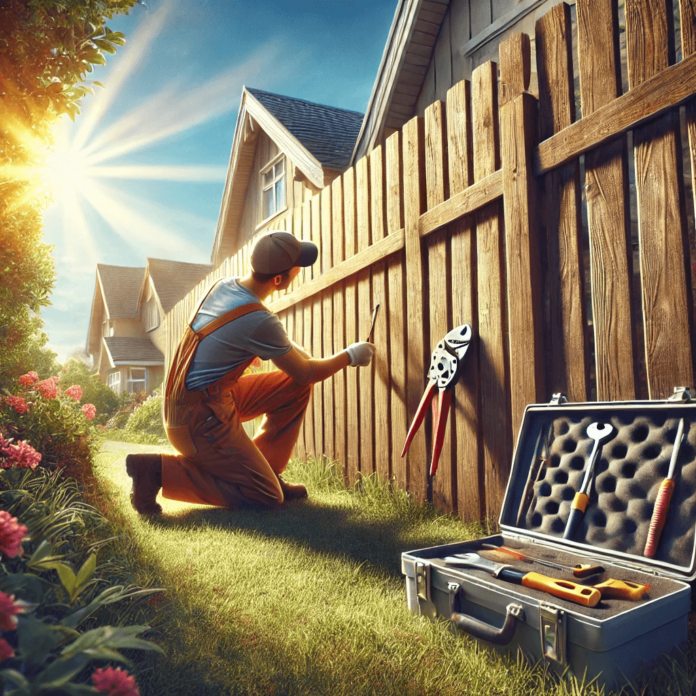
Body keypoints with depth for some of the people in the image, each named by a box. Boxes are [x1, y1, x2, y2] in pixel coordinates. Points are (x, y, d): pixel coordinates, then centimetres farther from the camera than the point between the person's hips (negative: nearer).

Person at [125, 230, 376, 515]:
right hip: (201, 419, -9)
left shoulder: (223, 285, 0)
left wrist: (292, 348, 9)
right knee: (268, 497, -2)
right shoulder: (259, 322, -26)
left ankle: (261, 470, 17)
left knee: (295, 387, 8)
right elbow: (305, 373, -10)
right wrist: (350, 356, 5)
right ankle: (160, 469, -4)